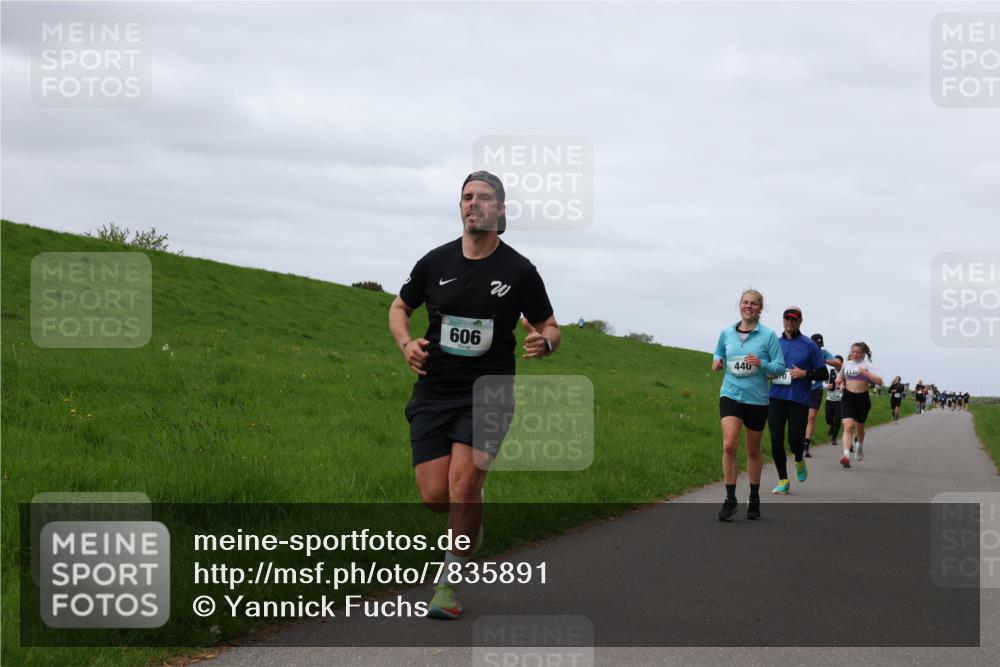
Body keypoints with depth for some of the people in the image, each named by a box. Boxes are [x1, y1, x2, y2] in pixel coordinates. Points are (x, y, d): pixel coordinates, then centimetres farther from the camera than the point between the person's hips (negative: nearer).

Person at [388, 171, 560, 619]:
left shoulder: (519, 271, -3)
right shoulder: (435, 262, 2)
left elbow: (549, 327, 6)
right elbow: (400, 307, 17)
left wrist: (544, 342, -18)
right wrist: (406, 343, -3)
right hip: (434, 392, 2)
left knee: (463, 482, -19)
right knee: (434, 495, -5)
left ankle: (449, 584, -4)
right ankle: (472, 518, 33)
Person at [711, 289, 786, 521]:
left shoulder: (768, 336, -5)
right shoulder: (726, 333, 3)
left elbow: (780, 367, -5)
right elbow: (719, 353, 22)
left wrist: (762, 364, -23)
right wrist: (717, 361, -1)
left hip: (757, 398, -1)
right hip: (730, 395, 1)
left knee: (753, 451, 12)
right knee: (729, 445, -18)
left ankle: (754, 499, 29)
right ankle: (730, 499, -10)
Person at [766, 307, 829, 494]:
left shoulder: (809, 345, 3)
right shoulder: (774, 343, 12)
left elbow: (824, 373, 4)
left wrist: (804, 373, -12)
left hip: (799, 400, -3)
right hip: (776, 399, 3)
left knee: (795, 441, -7)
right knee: (776, 439, -4)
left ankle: (799, 461, 30)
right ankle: (783, 480, 9)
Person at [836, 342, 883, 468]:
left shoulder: (867, 365, -4)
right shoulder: (846, 364, 8)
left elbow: (879, 381, -16)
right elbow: (841, 377, 29)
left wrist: (865, 373, -27)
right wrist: (839, 381, 5)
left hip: (862, 398, -1)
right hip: (848, 397, 1)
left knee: (859, 427, 16)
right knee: (848, 426, -16)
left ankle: (860, 446, 49)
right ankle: (846, 455, -28)